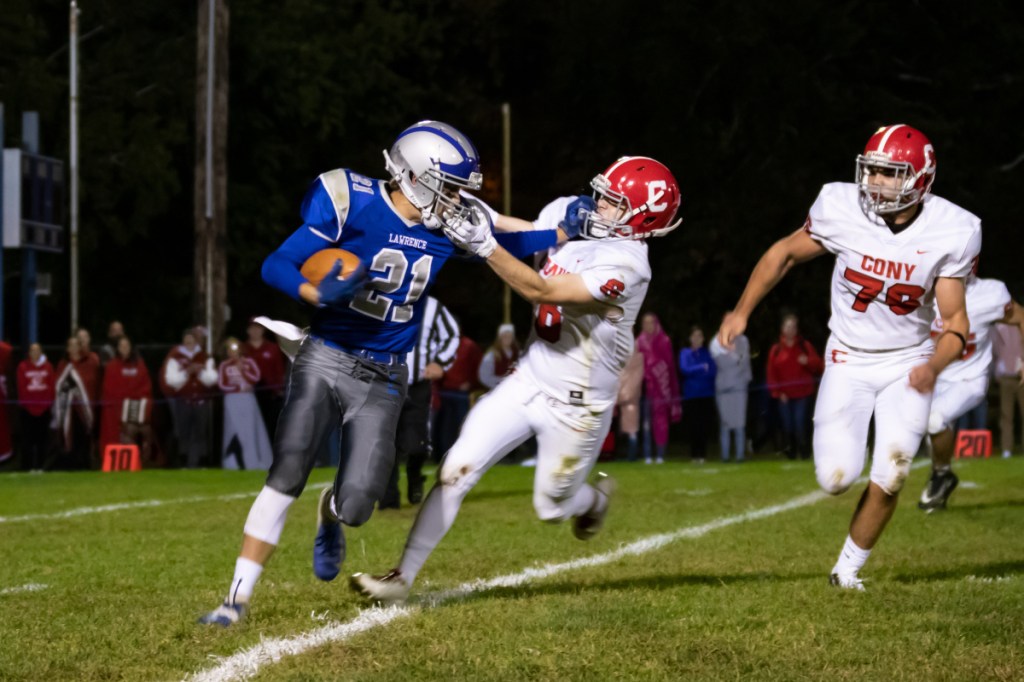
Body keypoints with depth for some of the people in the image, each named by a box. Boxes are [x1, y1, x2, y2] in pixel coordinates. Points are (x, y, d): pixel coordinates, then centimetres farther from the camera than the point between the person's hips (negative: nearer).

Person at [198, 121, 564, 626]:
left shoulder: (448, 227, 1)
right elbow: (275, 266, -12)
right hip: (324, 360, -3)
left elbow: (503, 247, 22)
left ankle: (331, 512, 33)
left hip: (381, 381, 3)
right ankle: (238, 598, -6)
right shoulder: (355, 207, -13)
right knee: (286, 476, -15)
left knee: (356, 507, -7)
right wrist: (319, 295, -30)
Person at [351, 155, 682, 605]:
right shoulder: (570, 218, -1)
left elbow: (541, 291, -30)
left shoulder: (624, 265, -25)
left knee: (552, 508, 14)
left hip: (576, 407, -6)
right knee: (456, 471, -6)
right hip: (529, 379, 6)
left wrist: (484, 245, -38)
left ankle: (595, 498, 51)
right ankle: (402, 578, -1)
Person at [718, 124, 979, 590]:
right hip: (849, 361, 0)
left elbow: (955, 319, -10)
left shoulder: (950, 233, -17)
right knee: (837, 479, -11)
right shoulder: (842, 209, -17)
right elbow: (785, 254, 2)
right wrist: (742, 311, -2)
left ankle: (848, 568, 15)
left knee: (889, 479, -8)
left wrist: (935, 366, -29)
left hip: (908, 362, 0)